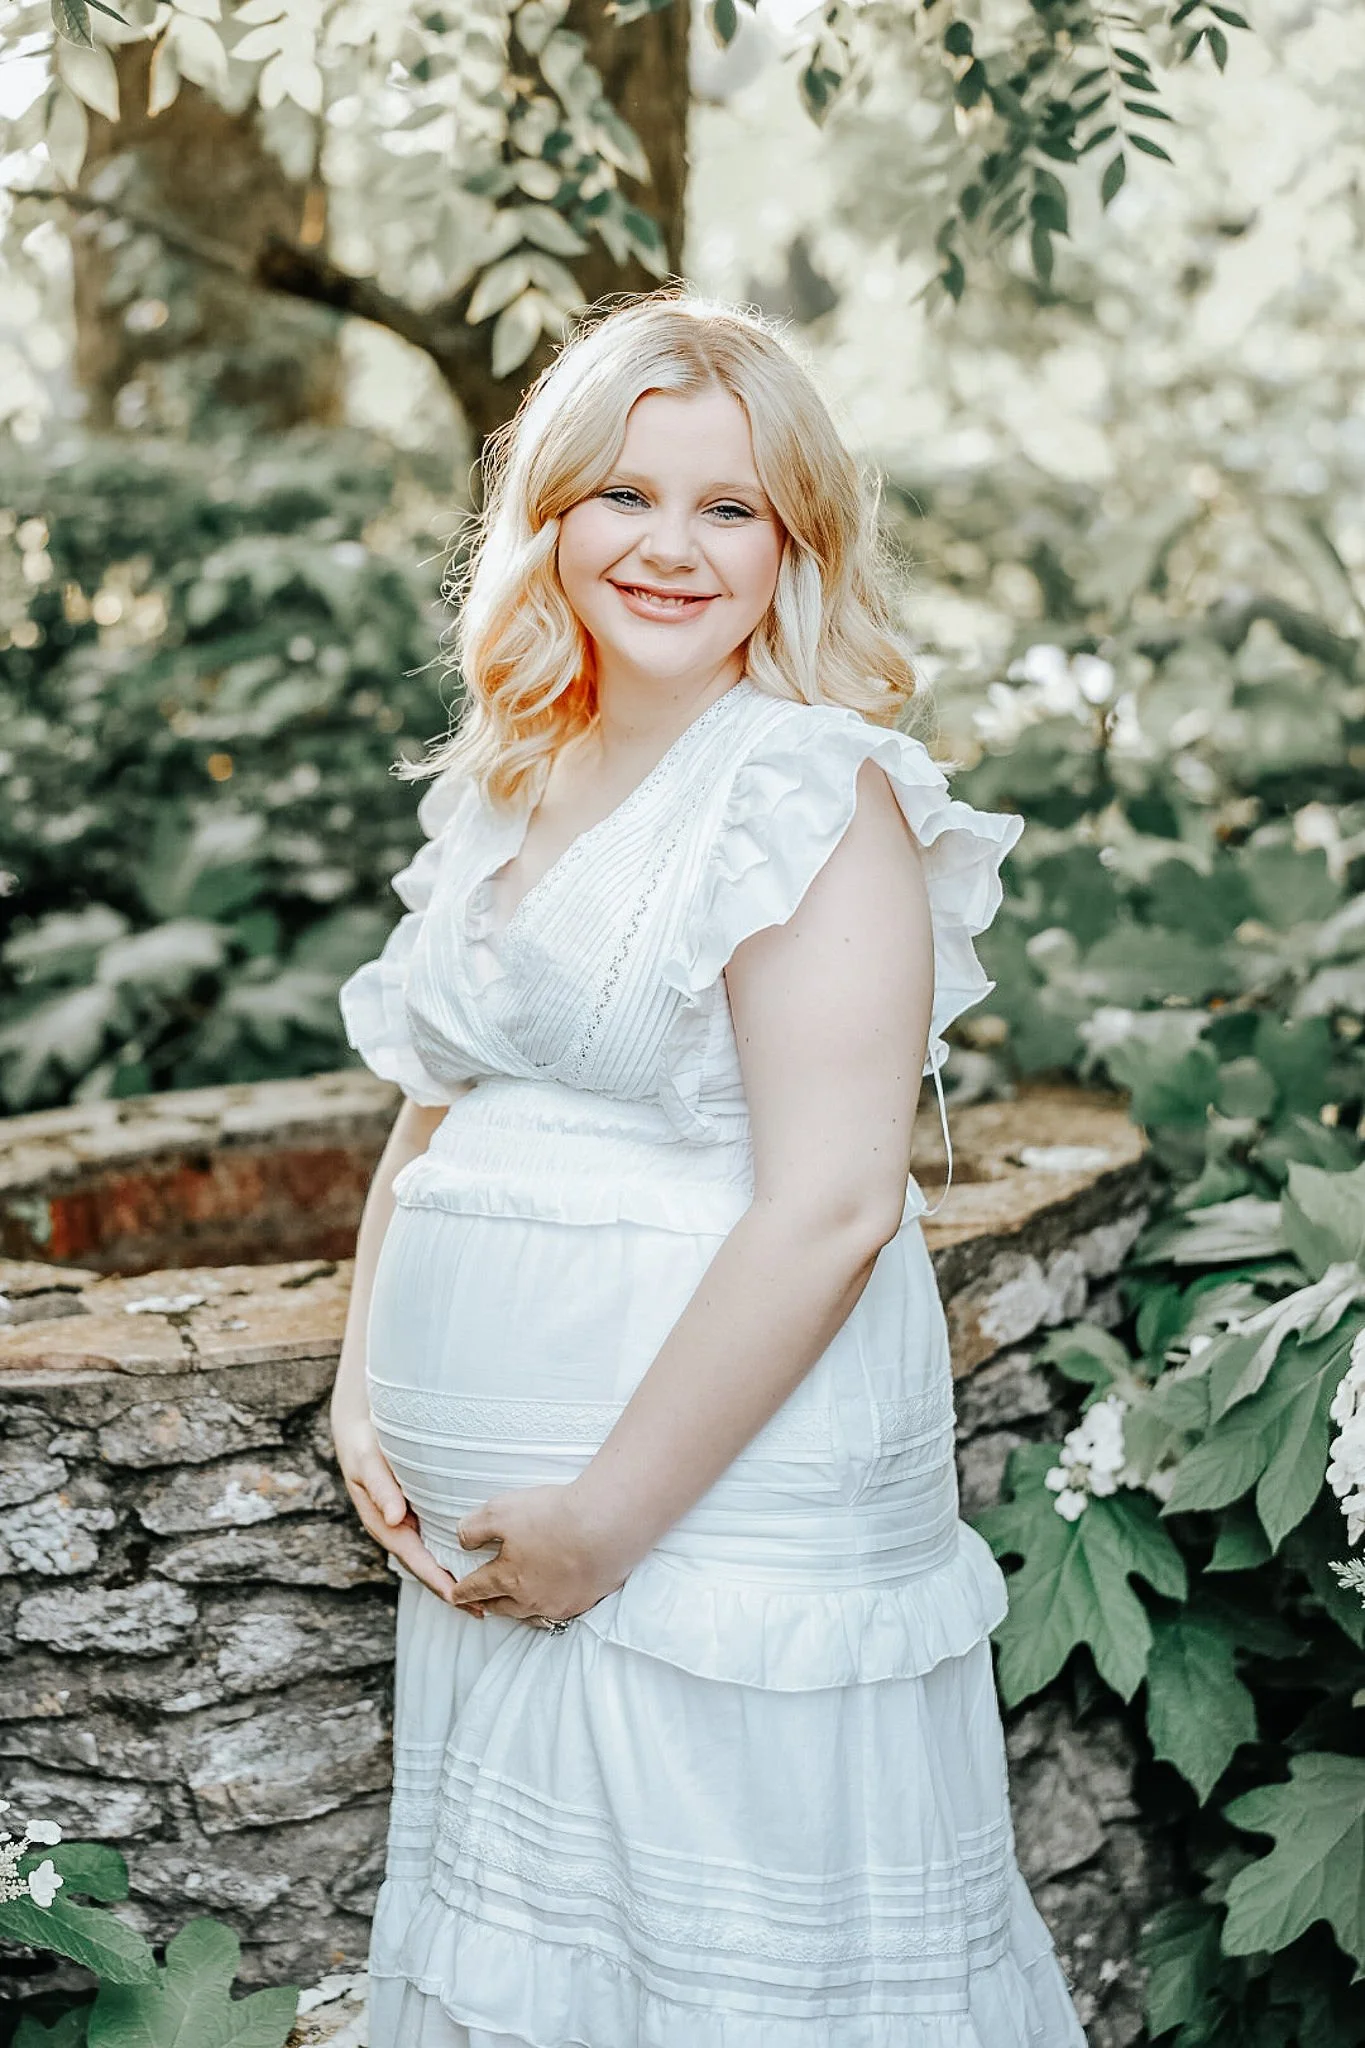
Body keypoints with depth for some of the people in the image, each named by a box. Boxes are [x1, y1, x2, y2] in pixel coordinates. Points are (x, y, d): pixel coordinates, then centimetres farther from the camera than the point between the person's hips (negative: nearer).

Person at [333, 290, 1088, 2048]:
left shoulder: (815, 796, -14)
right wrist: (364, 1395, 4)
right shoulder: (501, 789, 10)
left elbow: (829, 1210, -20)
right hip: (485, 1525, 7)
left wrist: (613, 1510, -19)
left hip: (723, 1501, -7)